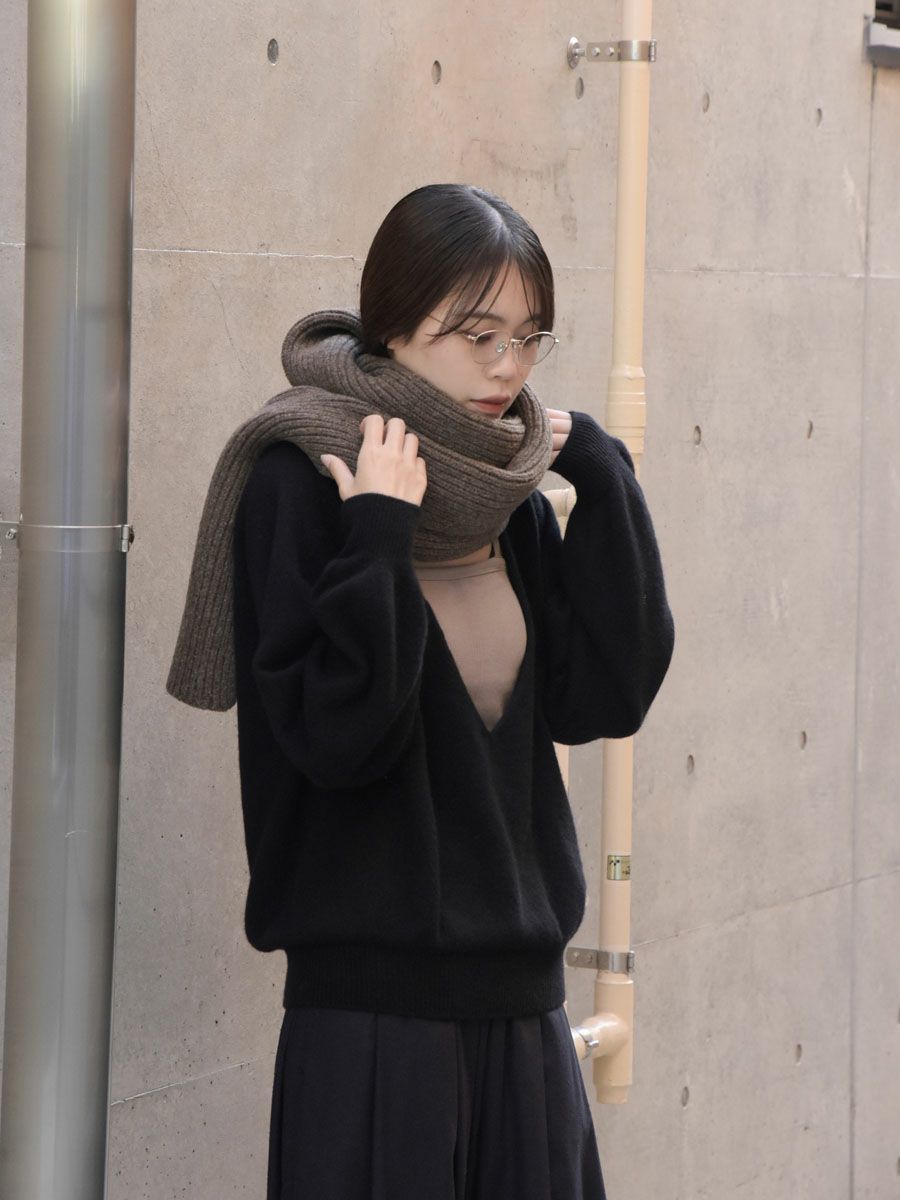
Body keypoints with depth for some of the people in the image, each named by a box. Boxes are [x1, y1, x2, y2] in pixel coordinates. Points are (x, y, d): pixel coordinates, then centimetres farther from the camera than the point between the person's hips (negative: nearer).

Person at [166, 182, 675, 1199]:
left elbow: (605, 696, -1)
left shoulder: (511, 496, 9)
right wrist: (379, 539, -23)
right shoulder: (300, 485, -10)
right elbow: (338, 737, -17)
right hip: (372, 998, -6)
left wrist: (603, 481, -2)